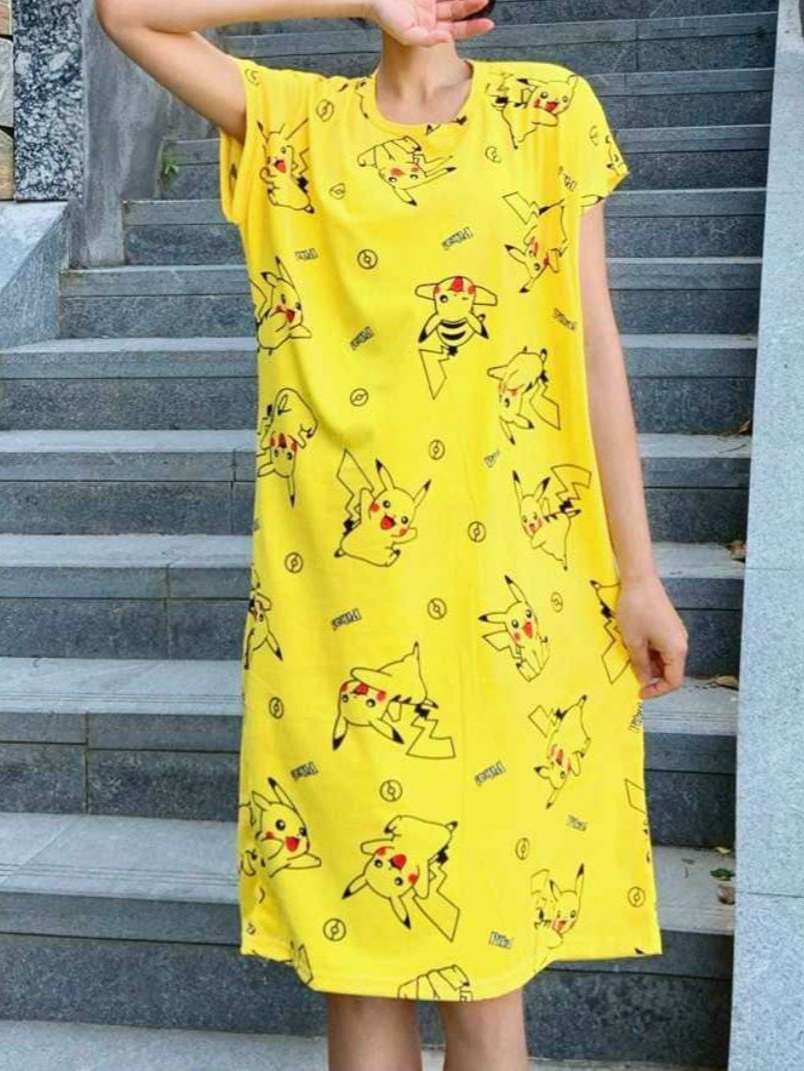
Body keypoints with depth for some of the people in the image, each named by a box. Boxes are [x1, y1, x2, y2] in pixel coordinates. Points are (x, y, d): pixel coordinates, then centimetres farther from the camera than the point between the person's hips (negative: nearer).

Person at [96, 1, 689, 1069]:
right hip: (336, 588, 1)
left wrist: (638, 571, 0)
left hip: (506, 590, -1)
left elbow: (593, 341, 3)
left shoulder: (549, 107, 7)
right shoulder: (296, 120, 11)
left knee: (485, 951, 8)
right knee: (356, 943, 10)